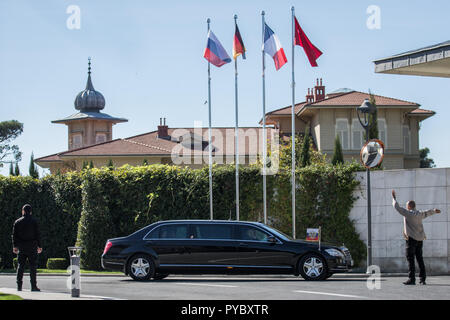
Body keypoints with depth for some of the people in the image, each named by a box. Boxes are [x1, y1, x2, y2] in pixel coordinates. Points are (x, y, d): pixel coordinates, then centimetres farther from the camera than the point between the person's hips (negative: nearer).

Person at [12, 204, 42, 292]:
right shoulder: (34, 221, -3)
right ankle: (33, 286, -6)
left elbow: (14, 235, 5)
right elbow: (37, 234, -3)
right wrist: (39, 246, 3)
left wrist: (14, 246, 11)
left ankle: (19, 286, 2)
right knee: (32, 266, -1)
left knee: (20, 266, 6)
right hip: (32, 247, -2)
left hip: (21, 247, 2)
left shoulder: (17, 222, 4)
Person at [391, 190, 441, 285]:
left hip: (411, 238, -7)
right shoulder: (420, 214, 12)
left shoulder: (408, 213, -7)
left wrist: (394, 198, 12)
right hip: (420, 239, 7)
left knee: (410, 258, -7)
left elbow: (397, 207, -3)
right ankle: (422, 279, 9)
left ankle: (411, 279, -12)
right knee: (419, 258, 10)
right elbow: (427, 212, 33)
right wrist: (434, 211, 54)